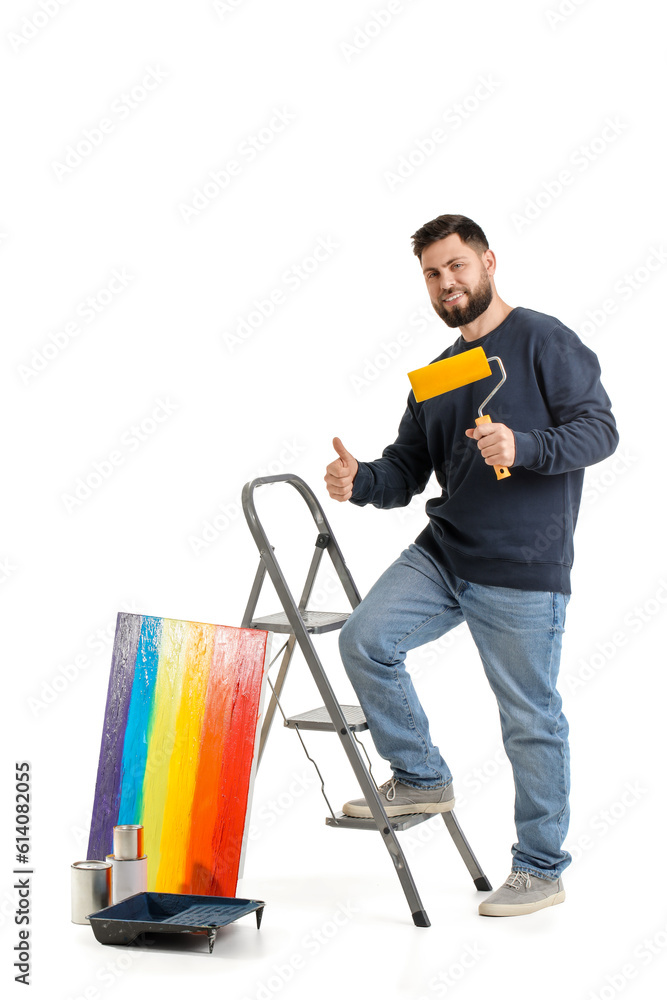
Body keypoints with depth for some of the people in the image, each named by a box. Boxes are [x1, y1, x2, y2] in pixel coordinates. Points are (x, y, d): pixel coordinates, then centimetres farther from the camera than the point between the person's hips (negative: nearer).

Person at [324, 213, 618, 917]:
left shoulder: (544, 342, -3)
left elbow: (599, 428, -10)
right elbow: (406, 471, 14)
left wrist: (523, 448, -26)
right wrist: (361, 480, -7)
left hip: (524, 571, -6)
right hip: (442, 554, 6)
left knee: (531, 720, 1)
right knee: (364, 639, -11)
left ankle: (541, 869, 19)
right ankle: (421, 778, 10)